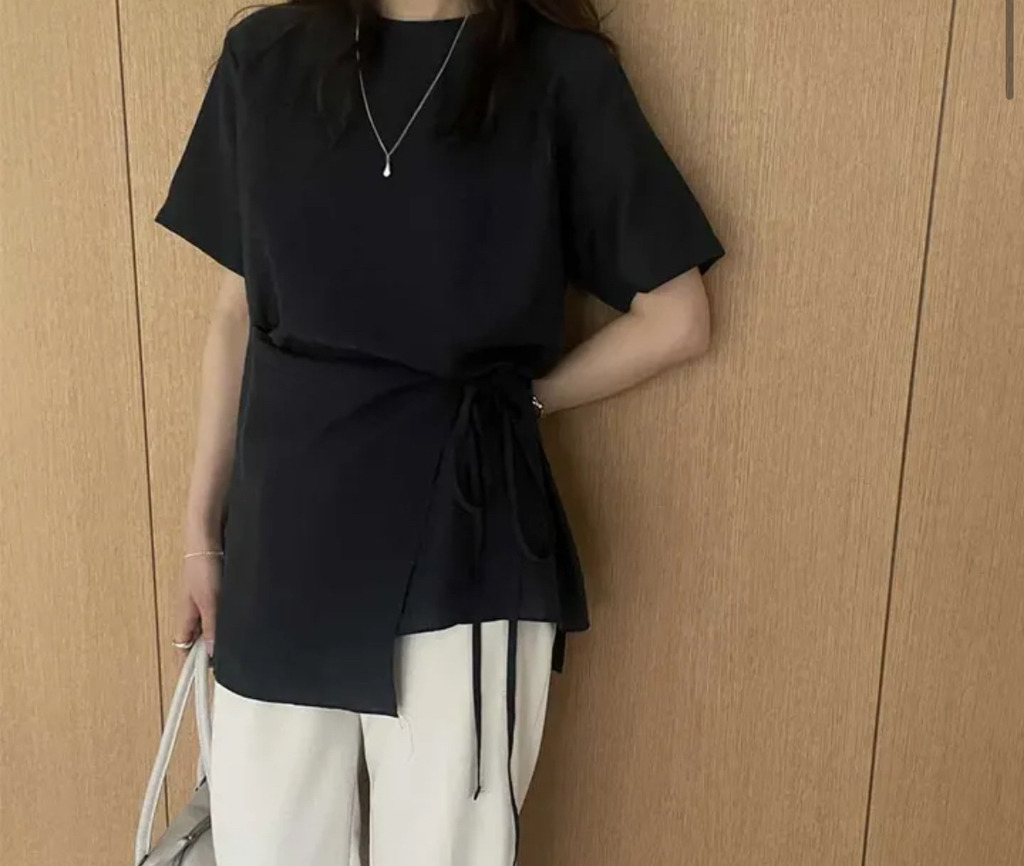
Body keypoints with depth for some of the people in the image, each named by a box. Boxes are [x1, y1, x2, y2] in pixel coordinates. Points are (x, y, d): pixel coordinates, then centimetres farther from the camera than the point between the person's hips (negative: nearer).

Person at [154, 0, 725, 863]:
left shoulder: (563, 73, -6)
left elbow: (675, 320, 1)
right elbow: (240, 314, 8)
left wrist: (518, 396, 1)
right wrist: (202, 527, 10)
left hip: (463, 534, -2)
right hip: (285, 527, 3)